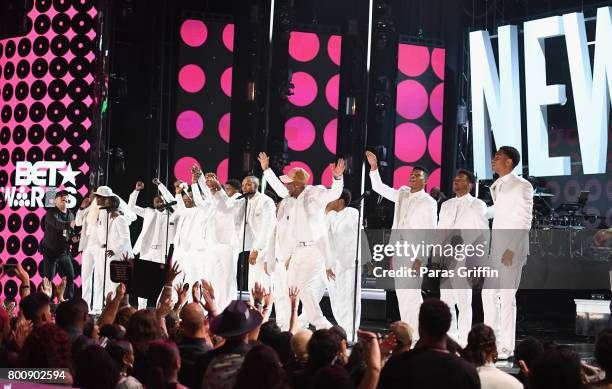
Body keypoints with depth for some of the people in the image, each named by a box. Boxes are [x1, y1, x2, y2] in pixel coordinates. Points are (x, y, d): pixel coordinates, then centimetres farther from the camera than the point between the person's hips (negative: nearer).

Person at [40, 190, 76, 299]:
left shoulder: (70, 214, 10)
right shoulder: (51, 212, -11)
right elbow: (57, 223, -33)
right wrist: (69, 224, -51)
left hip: (64, 252, 6)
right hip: (50, 251, -6)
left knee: (70, 277, 2)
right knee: (48, 278, -5)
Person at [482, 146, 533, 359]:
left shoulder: (522, 186, -9)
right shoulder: (497, 186, 16)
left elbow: (524, 221, -14)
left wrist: (512, 249, -19)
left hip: (512, 248, -8)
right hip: (495, 248, 8)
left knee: (507, 296, -7)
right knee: (488, 292, 10)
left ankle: (506, 346, -2)